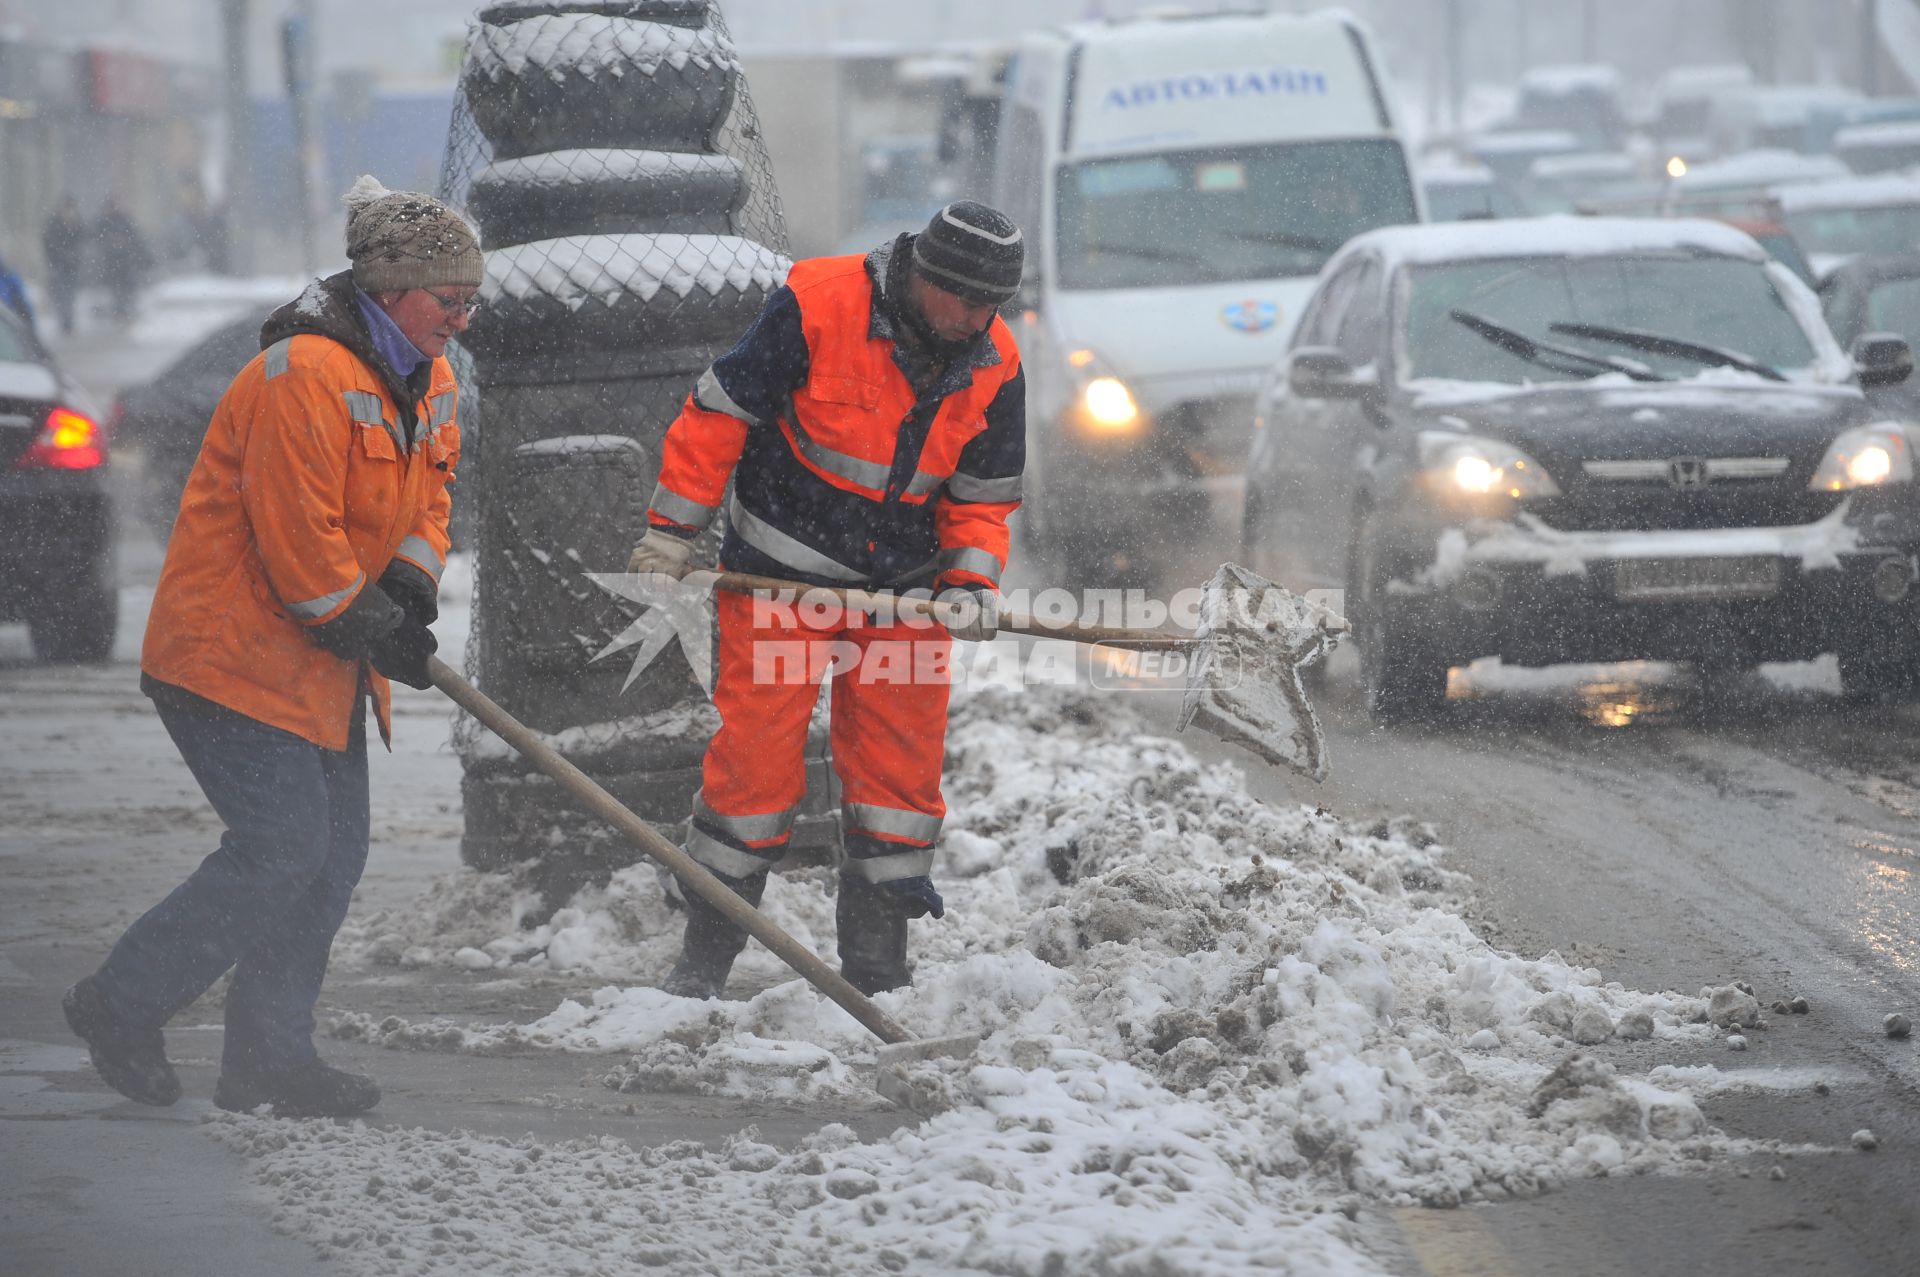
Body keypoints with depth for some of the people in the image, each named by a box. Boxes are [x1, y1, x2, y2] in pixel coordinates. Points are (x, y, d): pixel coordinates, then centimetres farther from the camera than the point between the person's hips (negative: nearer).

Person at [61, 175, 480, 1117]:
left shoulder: (429, 382, 9)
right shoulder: (304, 376, -23)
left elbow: (427, 498, 16)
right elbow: (298, 540, -24)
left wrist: (409, 591, -5)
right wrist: (371, 631, -14)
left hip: (324, 664, 10)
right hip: (238, 657, -10)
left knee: (334, 856, 7)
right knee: (281, 851, -13)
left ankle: (268, 1058, 14)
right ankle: (120, 1006, 2)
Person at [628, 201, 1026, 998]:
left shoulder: (994, 366, -5)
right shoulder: (817, 307, -21)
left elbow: (983, 493, 6)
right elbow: (719, 413, -14)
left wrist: (971, 581, -12)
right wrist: (669, 535, -12)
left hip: (902, 588, 4)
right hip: (779, 572, -4)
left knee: (901, 760, 2)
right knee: (756, 755, -4)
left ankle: (876, 963, 12)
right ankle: (705, 956, 8)